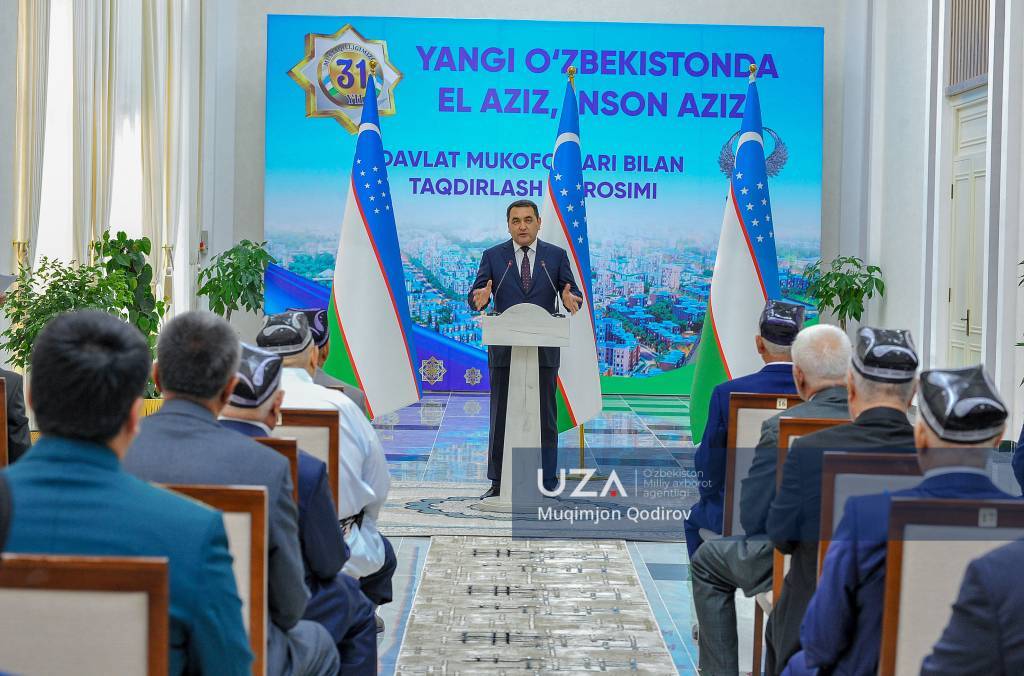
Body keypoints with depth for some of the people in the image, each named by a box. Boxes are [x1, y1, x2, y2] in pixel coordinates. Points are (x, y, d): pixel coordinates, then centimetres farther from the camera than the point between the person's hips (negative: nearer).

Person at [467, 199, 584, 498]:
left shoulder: (556, 256, 6)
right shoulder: (493, 256, 5)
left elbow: (573, 292, 1)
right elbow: (474, 298, -2)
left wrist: (571, 300, -24)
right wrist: (481, 299, -27)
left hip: (544, 350, 0)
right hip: (504, 350, 0)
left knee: (545, 418, 3)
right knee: (500, 417, 4)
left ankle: (547, 483, 9)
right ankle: (498, 482, 11)